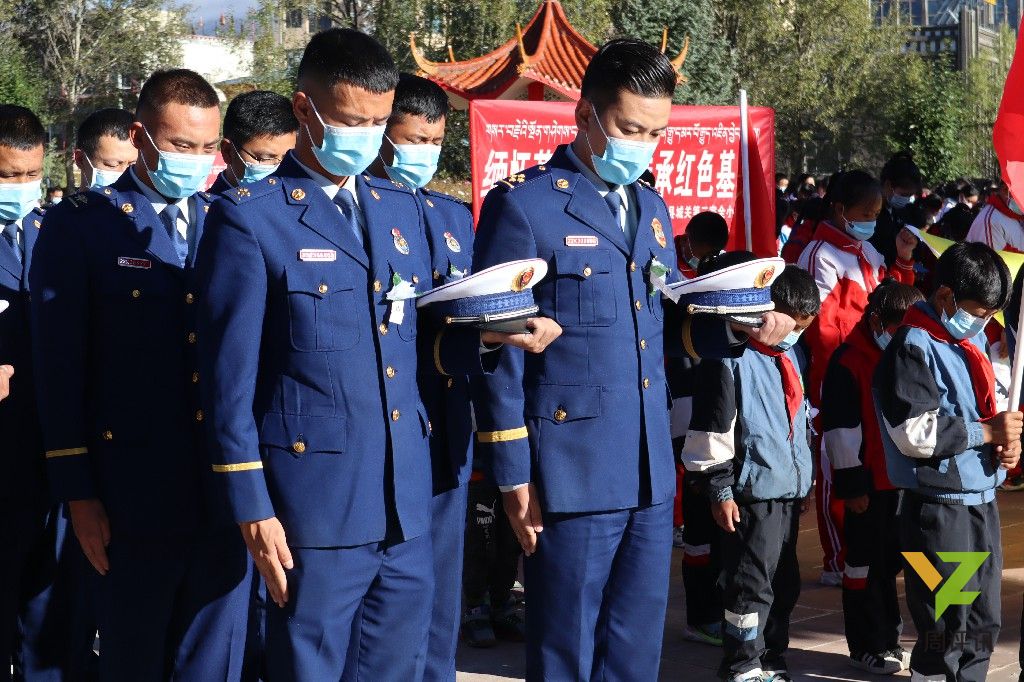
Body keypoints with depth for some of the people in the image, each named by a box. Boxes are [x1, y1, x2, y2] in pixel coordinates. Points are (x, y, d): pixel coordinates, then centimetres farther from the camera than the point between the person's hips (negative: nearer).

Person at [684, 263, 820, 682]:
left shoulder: (788, 355, 14)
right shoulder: (732, 357, -12)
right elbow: (712, 430, -14)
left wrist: (805, 479, 22)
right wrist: (720, 490, -15)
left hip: (788, 491, 8)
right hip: (751, 493, -8)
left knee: (784, 584, 14)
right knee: (750, 585, -4)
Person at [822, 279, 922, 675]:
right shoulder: (848, 363, -13)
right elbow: (840, 429, -14)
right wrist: (852, 485, -14)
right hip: (868, 485, -7)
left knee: (890, 563, 15)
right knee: (865, 565, 3)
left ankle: (887, 639, 26)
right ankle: (867, 647, 11)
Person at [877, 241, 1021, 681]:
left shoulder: (973, 340, 13)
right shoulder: (913, 348, -14)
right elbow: (915, 433, -21)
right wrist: (987, 432, -17)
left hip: (982, 500, 9)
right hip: (938, 508, -8)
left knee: (983, 622, 15)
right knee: (946, 628, -3)